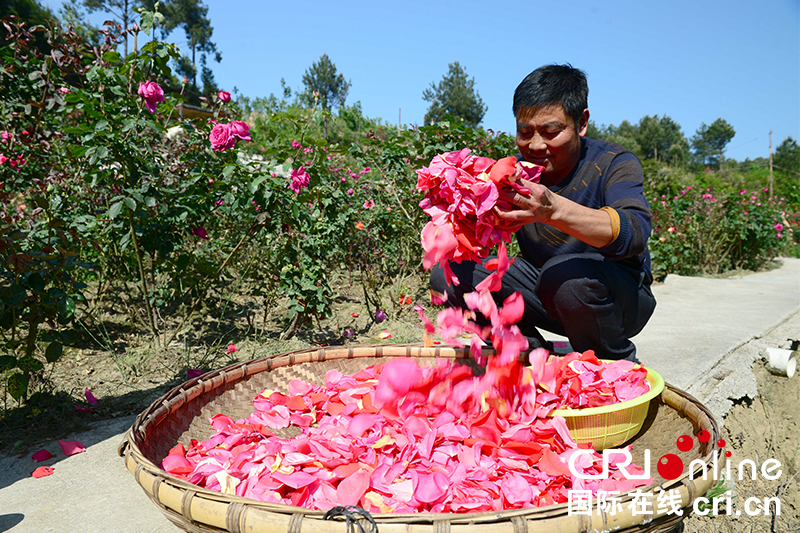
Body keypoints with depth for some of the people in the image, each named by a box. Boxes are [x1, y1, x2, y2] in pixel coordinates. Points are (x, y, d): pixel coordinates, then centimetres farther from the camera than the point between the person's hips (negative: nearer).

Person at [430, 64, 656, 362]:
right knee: (447, 274, -11)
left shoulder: (614, 164, -15)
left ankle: (620, 368, -8)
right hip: (546, 294, 4)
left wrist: (553, 209, -51)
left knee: (565, 273, -39)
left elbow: (635, 232, -35)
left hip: (620, 296, -3)